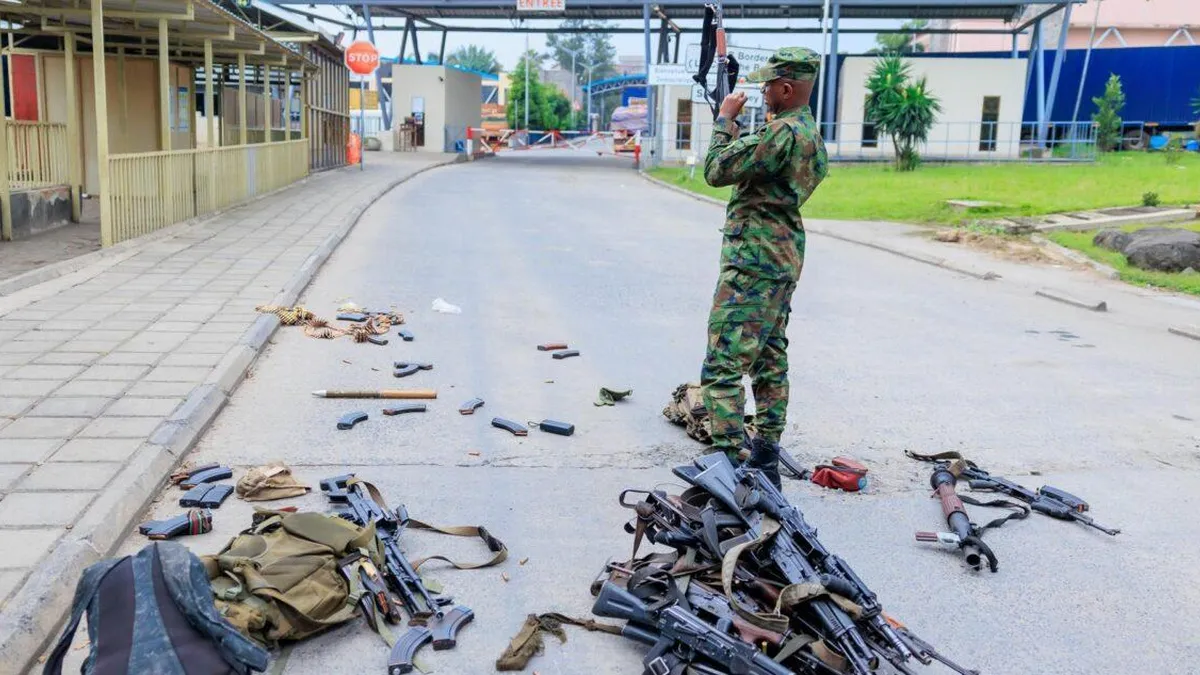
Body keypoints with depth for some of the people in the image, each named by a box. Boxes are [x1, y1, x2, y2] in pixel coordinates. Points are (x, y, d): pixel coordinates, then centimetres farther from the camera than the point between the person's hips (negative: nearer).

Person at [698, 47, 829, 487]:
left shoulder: (784, 133, -19)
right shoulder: (810, 132, 14)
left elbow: (716, 171, -17)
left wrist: (725, 120, -5)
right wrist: (732, 124, 16)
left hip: (755, 260, -11)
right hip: (783, 257, 11)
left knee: (722, 366, -11)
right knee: (770, 360, 15)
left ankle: (732, 465, -13)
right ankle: (766, 458, 24)